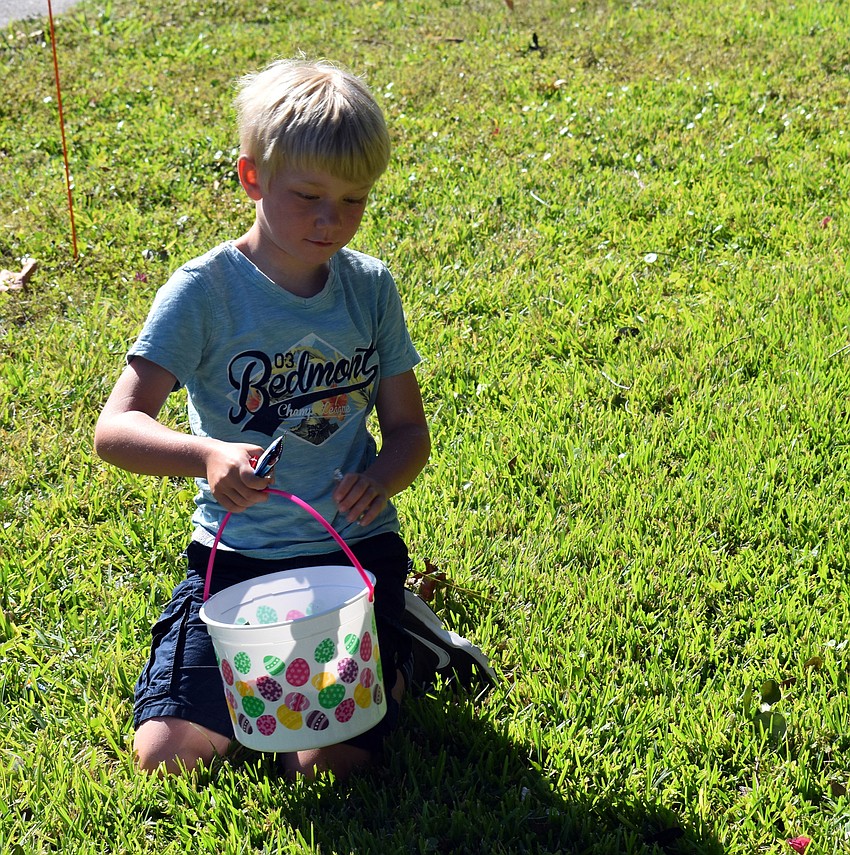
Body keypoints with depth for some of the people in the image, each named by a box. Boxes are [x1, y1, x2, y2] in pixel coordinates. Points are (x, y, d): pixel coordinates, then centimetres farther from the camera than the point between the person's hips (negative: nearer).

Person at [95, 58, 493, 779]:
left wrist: (380, 480, -16)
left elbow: (409, 428, 8)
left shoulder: (371, 287, 1)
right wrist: (206, 454, -39)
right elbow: (114, 429, -19)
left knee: (328, 763, -16)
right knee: (167, 754, -12)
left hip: (353, 544, 1)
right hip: (237, 554, 0)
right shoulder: (205, 291, -10)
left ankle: (402, 648, 16)